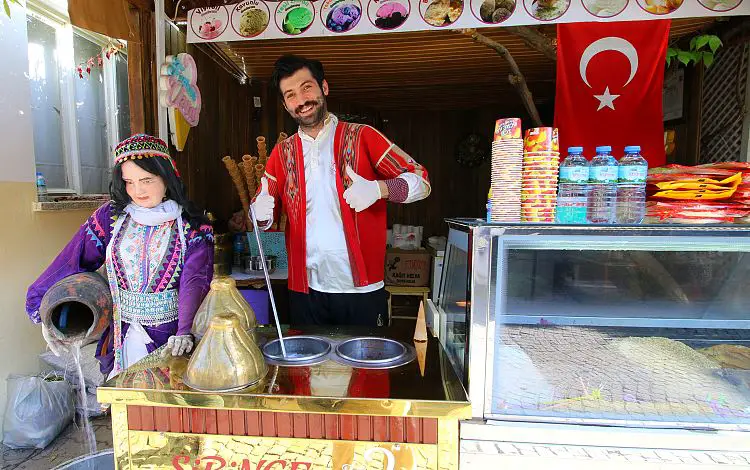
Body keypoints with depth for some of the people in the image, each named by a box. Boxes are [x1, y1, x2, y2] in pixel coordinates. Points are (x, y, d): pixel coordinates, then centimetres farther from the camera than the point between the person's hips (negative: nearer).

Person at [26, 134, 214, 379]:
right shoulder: (111, 216, 2)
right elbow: (71, 262, 1)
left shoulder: (191, 225, -7)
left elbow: (195, 280, -18)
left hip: (172, 336, -2)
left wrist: (185, 331, -30)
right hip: (123, 336, 2)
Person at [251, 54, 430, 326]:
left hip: (361, 290, -3)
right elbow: (262, 215, 14)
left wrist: (378, 189, -23)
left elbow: (421, 180, -5)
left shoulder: (361, 137, -2)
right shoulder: (282, 152, 10)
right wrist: (262, 213, -10)